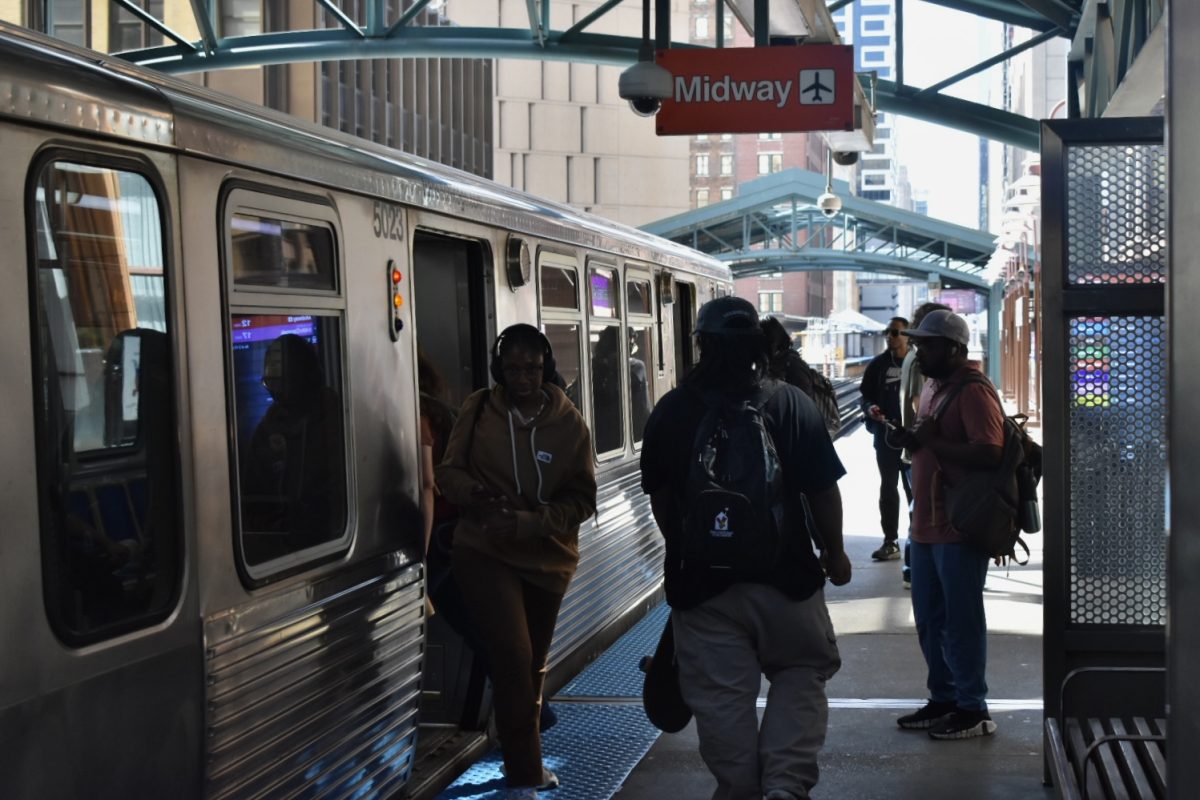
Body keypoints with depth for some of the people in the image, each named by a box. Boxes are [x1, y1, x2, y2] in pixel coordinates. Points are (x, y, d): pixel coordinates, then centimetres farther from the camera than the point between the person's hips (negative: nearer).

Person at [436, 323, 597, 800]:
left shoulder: (568, 422, -6)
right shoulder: (478, 410, -6)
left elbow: (582, 499, -6)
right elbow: (448, 471, 1)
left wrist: (532, 523, -23)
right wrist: (471, 493, -22)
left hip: (548, 557, 2)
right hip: (485, 552, -2)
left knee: (532, 664, 17)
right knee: (512, 658, -15)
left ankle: (524, 760, 38)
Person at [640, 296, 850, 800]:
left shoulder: (671, 410, -2)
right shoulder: (792, 404, -9)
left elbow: (658, 496, 8)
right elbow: (823, 491, -6)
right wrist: (835, 552, 10)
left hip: (701, 576, 1)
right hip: (785, 571, -1)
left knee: (721, 696, 8)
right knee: (800, 675, 15)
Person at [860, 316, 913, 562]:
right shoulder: (878, 365, 5)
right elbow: (866, 396, 9)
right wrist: (870, 408, -13)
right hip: (885, 435, 3)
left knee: (914, 488, 6)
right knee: (888, 489, 8)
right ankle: (890, 541, 14)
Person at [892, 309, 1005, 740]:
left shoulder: (973, 392, -16)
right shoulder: (931, 386, 15)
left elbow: (990, 452, -26)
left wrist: (933, 442, -20)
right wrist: (911, 439, 4)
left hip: (959, 527, -10)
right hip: (927, 523, 10)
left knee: (962, 621, -1)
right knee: (929, 620, 16)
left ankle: (972, 710, 9)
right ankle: (943, 699, 27)